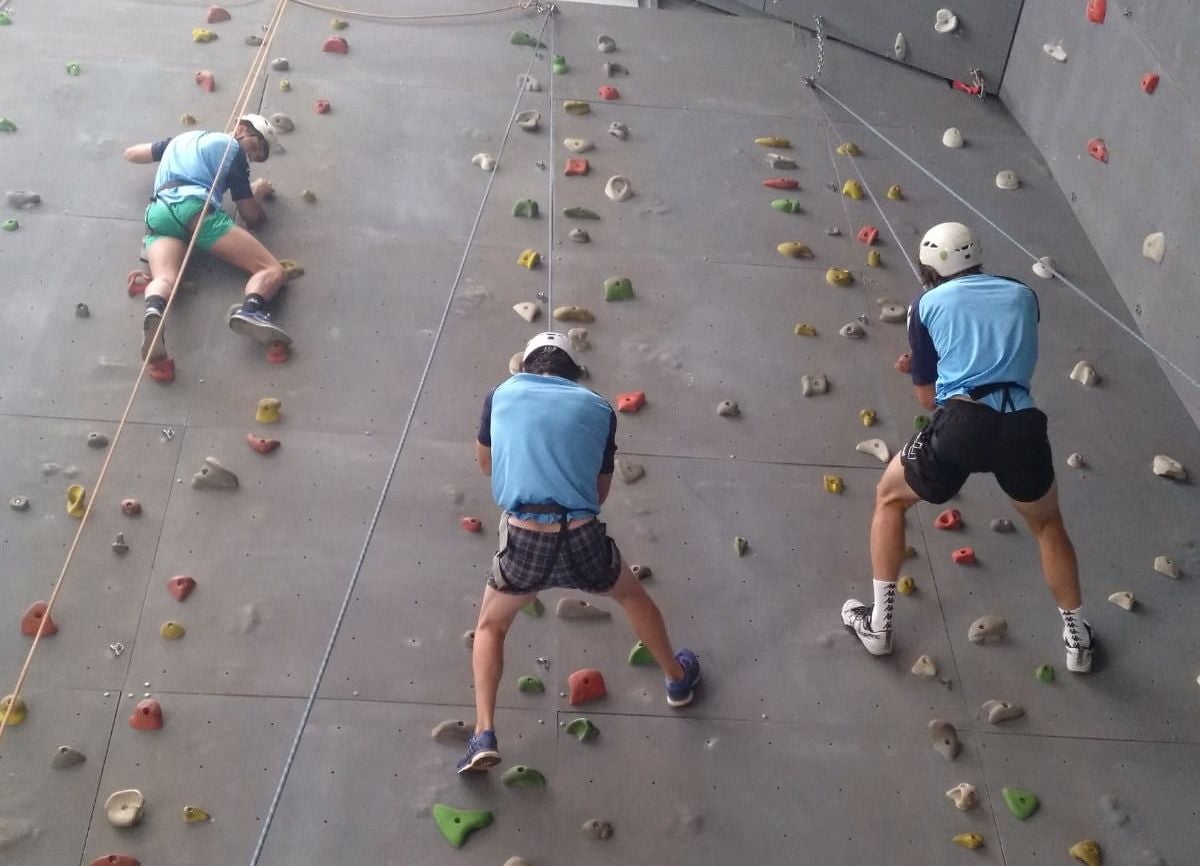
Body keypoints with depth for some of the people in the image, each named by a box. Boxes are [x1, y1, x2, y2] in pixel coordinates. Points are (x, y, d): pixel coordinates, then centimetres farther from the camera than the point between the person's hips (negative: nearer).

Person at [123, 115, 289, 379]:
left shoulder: (182, 138, 38)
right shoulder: (233, 150, 19)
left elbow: (131, 153, 51)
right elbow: (252, 217, 16)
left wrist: (163, 154, 69)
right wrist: (259, 191, 38)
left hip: (158, 211, 5)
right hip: (195, 206, -5)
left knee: (164, 279, -23)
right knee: (272, 270, -9)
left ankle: (154, 312, -62)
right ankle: (250, 309, -44)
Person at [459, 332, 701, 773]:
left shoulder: (501, 395, 9)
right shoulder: (599, 408, 10)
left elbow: (485, 463, 24)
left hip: (523, 543, 0)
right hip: (582, 541, 1)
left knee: (490, 626, 26)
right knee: (633, 596, 33)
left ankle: (484, 736, 12)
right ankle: (678, 678, 50)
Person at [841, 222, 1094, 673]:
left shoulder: (928, 304, 15)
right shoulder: (1022, 295, 23)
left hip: (961, 425, -2)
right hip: (1022, 427, 2)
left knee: (889, 498, 25)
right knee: (1047, 523, 31)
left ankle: (879, 624, 24)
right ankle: (1077, 638, 35)